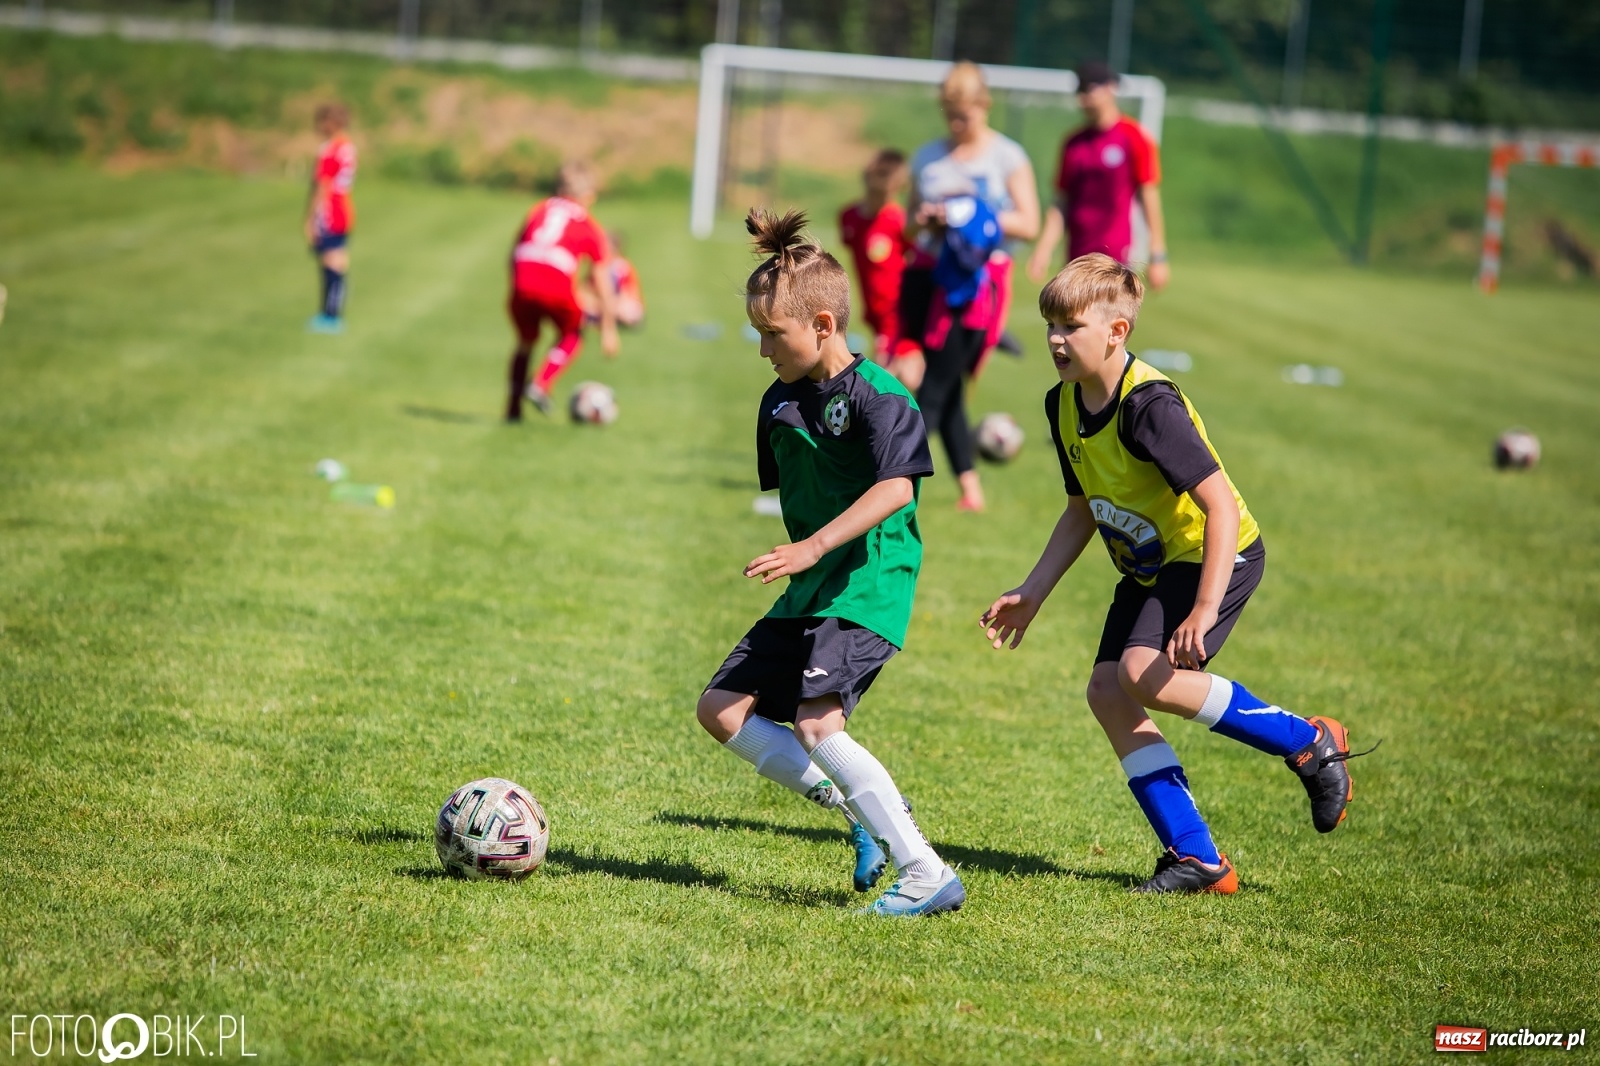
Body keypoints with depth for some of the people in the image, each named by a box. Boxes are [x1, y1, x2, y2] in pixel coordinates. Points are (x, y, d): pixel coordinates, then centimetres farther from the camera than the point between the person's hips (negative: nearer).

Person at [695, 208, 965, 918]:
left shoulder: (877, 395, -15)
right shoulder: (781, 403, 10)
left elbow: (896, 488, -27)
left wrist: (812, 547, -33)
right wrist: (800, 554, 19)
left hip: (870, 584, -10)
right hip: (809, 591, 10)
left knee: (816, 724, -23)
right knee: (722, 710, 6)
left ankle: (926, 874, -21)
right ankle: (860, 815, 9)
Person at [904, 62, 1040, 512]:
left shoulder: (1007, 156, 1)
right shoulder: (928, 157, 12)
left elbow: (1029, 224, -3)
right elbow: (910, 226, 18)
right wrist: (923, 222, -6)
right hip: (929, 272, 4)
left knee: (936, 385, -10)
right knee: (945, 389, 2)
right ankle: (970, 484, 10)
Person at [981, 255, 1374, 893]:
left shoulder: (1149, 405, -27)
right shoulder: (1064, 405, 1)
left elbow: (1221, 506, -30)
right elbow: (1083, 511, 15)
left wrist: (1204, 610, -37)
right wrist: (1031, 594, 11)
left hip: (1216, 554, -9)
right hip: (1150, 567, 9)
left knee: (1144, 673, -27)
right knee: (1107, 692, -5)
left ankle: (1308, 743, -10)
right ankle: (1197, 859, -1)